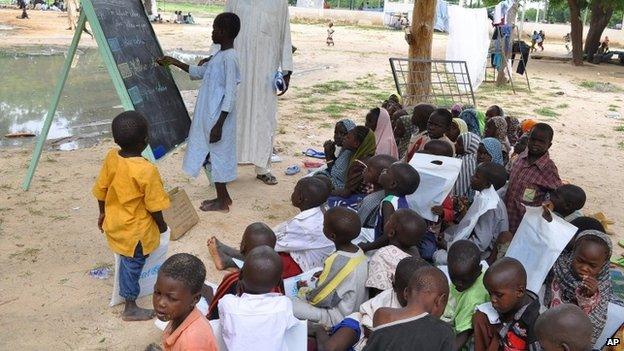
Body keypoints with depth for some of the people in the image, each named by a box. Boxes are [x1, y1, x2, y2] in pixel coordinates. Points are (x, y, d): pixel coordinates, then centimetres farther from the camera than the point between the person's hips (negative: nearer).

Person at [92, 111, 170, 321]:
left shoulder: (111, 158, -11)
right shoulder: (147, 171, -28)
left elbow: (101, 189, 2)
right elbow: (154, 206, -19)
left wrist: (103, 213, 17)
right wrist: (161, 225, -1)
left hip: (114, 223, 6)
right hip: (136, 230, -6)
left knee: (126, 260, 26)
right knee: (133, 264, 10)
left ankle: (127, 293, 46)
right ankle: (130, 308, 26)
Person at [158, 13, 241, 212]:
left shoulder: (229, 58, -19)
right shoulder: (220, 55, 10)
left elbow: (230, 96, -22)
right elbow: (200, 72, 26)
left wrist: (219, 124, -22)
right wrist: (175, 62, 21)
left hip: (218, 119, -9)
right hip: (209, 115, 9)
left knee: (217, 155, 1)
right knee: (214, 155, 16)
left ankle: (222, 202, 14)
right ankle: (223, 197, 28)